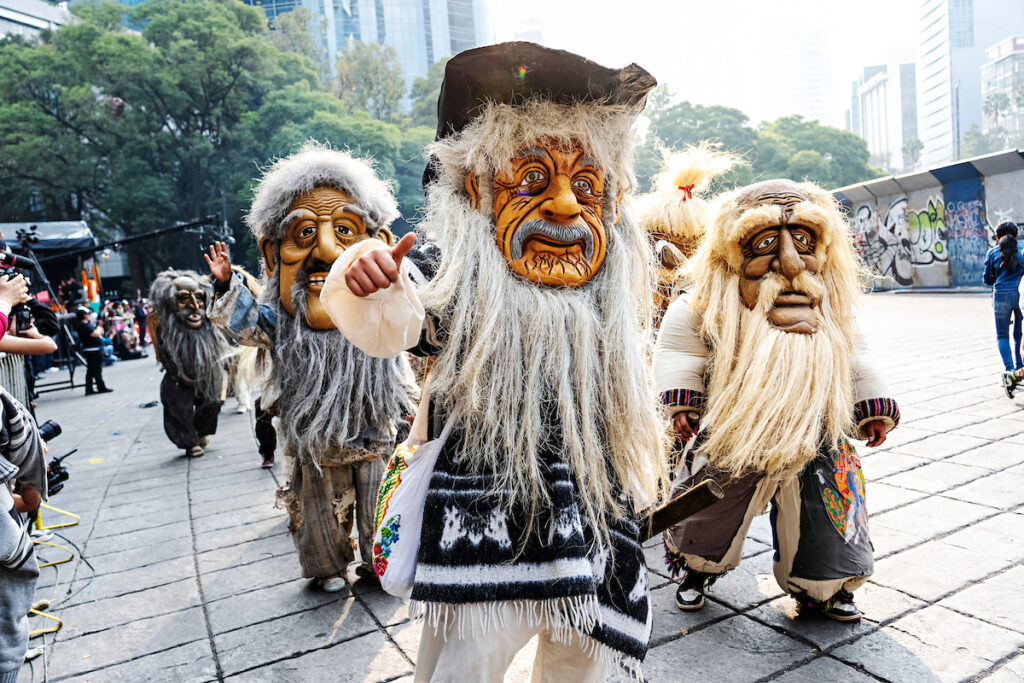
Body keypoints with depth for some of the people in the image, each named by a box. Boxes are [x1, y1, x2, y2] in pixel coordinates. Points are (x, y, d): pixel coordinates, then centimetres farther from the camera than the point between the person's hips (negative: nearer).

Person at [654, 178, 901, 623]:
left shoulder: (829, 306, 4)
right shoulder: (710, 303, -10)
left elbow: (853, 359, 15)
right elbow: (678, 345, -5)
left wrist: (873, 408, 16)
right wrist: (681, 401, -11)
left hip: (810, 433, 3)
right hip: (732, 433, -2)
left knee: (821, 509, 10)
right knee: (713, 502, 10)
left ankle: (825, 587, 35)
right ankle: (696, 569, 37)